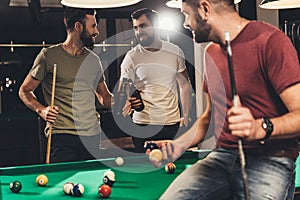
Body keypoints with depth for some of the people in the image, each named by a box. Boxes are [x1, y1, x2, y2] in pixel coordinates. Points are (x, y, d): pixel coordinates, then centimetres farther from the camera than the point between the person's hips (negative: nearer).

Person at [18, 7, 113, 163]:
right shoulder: (49, 55, -2)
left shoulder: (94, 60, 13)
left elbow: (104, 97, 19)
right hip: (62, 137, -5)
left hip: (93, 137, 5)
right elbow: (25, 91, 4)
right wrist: (41, 110, -13)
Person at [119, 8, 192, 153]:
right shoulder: (131, 57, -4)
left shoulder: (175, 51, 4)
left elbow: (184, 84, 12)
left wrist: (186, 115, 6)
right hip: (143, 124, -2)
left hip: (172, 123, 2)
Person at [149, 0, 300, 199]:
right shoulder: (211, 52, 14)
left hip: (269, 162, -5)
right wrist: (178, 145, 8)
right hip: (221, 156, 5)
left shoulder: (271, 40, -11)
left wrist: (260, 128, -32)